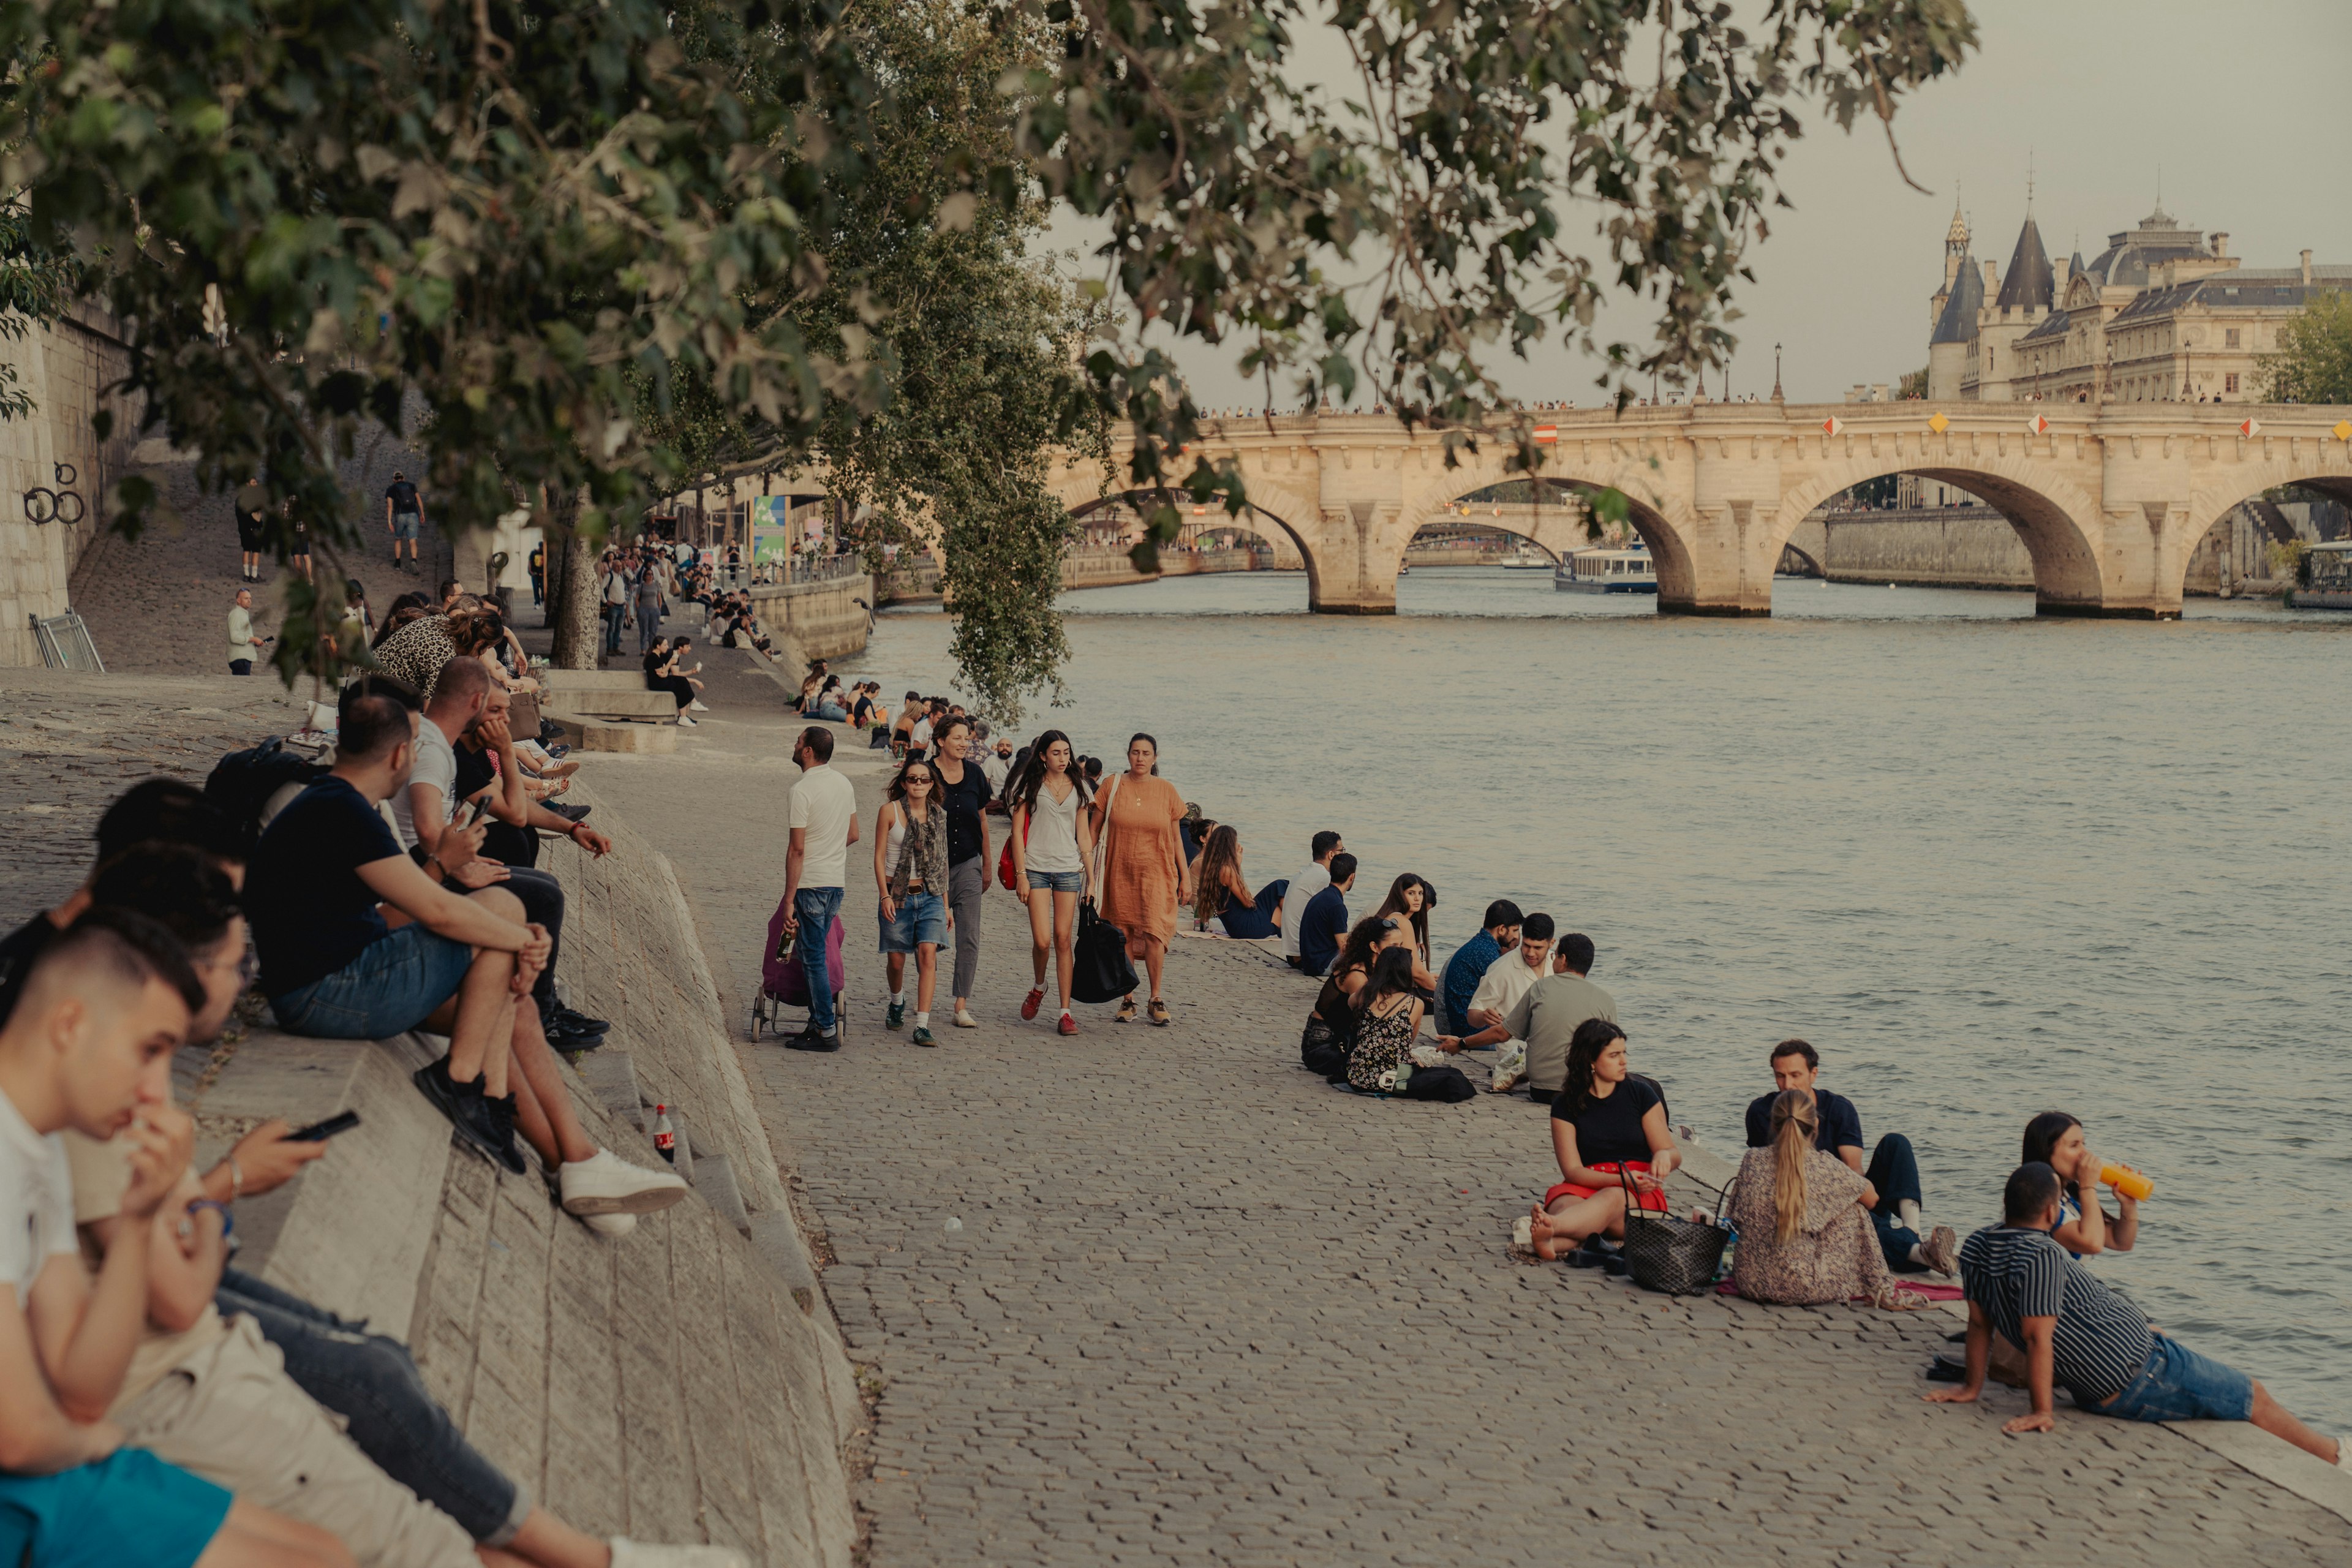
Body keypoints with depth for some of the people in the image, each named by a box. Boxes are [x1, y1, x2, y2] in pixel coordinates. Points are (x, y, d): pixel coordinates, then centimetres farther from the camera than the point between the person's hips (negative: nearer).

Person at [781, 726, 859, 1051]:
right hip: (837, 881, 8)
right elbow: (853, 835, 17)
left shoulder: (802, 791, -16)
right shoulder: (844, 784, 8)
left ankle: (827, 1032, -1)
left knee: (814, 958, -2)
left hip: (810, 883, -8)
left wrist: (789, 901, -15)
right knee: (816, 954, 16)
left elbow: (797, 850, -17)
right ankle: (818, 1022, 18)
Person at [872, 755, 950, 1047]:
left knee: (928, 954, -14)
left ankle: (922, 1027, -16)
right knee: (896, 960, 6)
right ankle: (897, 1003, 39)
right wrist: (885, 896, -12)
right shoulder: (890, 811, -2)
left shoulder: (939, 815, 8)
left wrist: (946, 905, 13)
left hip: (930, 896, 2)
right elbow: (879, 857, -2)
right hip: (897, 896, -2)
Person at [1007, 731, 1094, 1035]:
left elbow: (1084, 837, 13)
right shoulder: (1030, 785, 3)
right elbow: (1018, 831, 1)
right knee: (1042, 940, -11)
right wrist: (1021, 873, -7)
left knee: (1064, 939, -1)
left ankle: (1066, 1012, 2)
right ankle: (1038, 987, 20)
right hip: (1036, 868, -2)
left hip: (1069, 870, 2)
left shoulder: (1078, 788, 11)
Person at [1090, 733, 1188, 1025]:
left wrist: (1185, 877, 6)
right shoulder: (1113, 787, 2)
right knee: (1123, 936, 3)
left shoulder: (1166, 791, 3)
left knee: (1154, 934, -13)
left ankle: (1156, 1000, 1)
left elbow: (1176, 839, 8)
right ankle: (1127, 1000, 15)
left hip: (1156, 873, -1)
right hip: (1119, 873, 1)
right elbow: (1094, 830, 7)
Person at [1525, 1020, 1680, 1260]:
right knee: (1566, 1203, -36)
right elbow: (1572, 1170, -3)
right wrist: (1621, 1179, -21)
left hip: (1640, 1195, -1)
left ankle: (1550, 1226, -68)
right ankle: (1550, 1241, -72)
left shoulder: (1640, 1093, 7)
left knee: (1611, 1199, -37)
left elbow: (1675, 1154, 9)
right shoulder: (1566, 1106, 4)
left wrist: (1664, 1155, -18)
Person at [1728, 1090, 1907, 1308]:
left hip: (1750, 1284, 4)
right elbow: (1872, 1199, 7)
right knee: (1854, 1210, 12)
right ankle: (1876, 1288, 21)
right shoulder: (1825, 1165, -10)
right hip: (1806, 1288, -4)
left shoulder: (1752, 1160, -2)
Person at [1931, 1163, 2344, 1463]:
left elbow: (1979, 1321, 3)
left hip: (2098, 1392, 10)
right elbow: (2037, 1336, -29)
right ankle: (2332, 1455, 30)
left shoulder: (1976, 1248, -4)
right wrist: (2042, 1411, -23)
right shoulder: (2041, 1255, -29)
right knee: (2254, 1397, 9)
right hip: (2141, 1374, -10)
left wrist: (1971, 1388, 9)